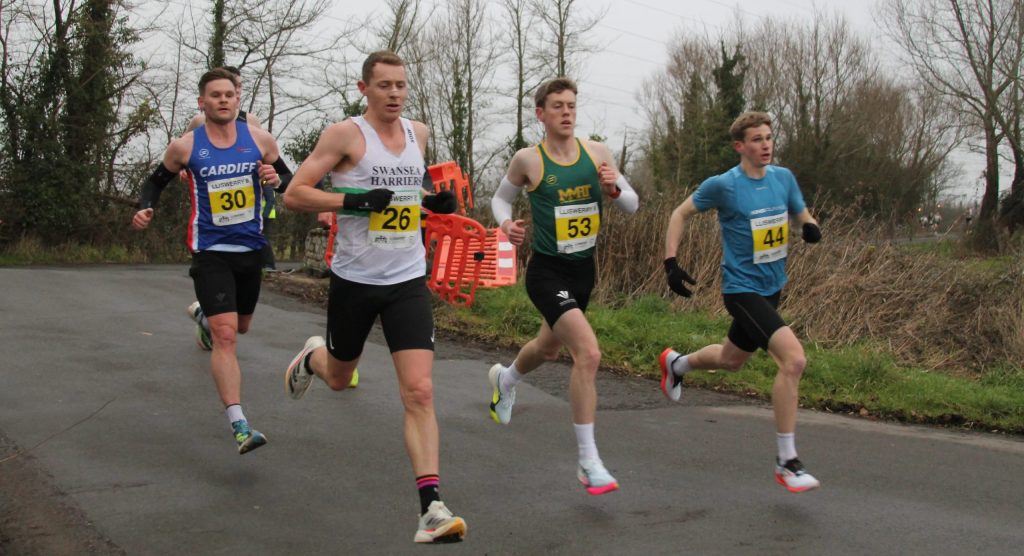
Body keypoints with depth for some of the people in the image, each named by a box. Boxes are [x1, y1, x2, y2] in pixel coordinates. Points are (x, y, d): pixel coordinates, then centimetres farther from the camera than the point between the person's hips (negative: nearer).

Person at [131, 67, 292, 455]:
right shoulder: (185, 146, -4)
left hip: (251, 248, 4)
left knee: (240, 326, 23)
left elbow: (288, 178, 11)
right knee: (225, 336, -17)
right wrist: (145, 208, -9)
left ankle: (203, 313, 60)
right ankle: (239, 425, -20)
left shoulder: (259, 140, 0)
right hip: (211, 251, -4)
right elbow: (157, 181, 11)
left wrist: (276, 178, -13)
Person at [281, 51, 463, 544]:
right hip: (355, 279, -2)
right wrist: (353, 200, -23)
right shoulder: (346, 134, -9)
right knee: (339, 378, 20)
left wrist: (434, 202, 6)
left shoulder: (418, 132, 8)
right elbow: (294, 194, -12)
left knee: (419, 392, -11)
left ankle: (431, 508, -12)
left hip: (408, 281, 3)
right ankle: (312, 357, 58)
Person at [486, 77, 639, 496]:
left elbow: (633, 205, 4)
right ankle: (588, 461, -13)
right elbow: (500, 198, 7)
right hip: (547, 271, -6)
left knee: (549, 348, 28)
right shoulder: (528, 160, -10)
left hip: (584, 269, 6)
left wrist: (613, 189, -18)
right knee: (589, 353, -23)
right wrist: (505, 223, -14)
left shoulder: (597, 153, -2)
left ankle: (505, 378, 63)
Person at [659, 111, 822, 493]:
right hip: (742, 289, -7)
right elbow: (681, 213, -1)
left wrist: (811, 227, -11)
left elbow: (801, 214, 14)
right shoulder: (723, 185, -13)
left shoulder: (784, 178, 1)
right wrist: (671, 262, -8)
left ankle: (675, 363, 58)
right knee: (794, 359, -23)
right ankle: (786, 462, -14)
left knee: (731, 360, 26)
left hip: (771, 288, 7)